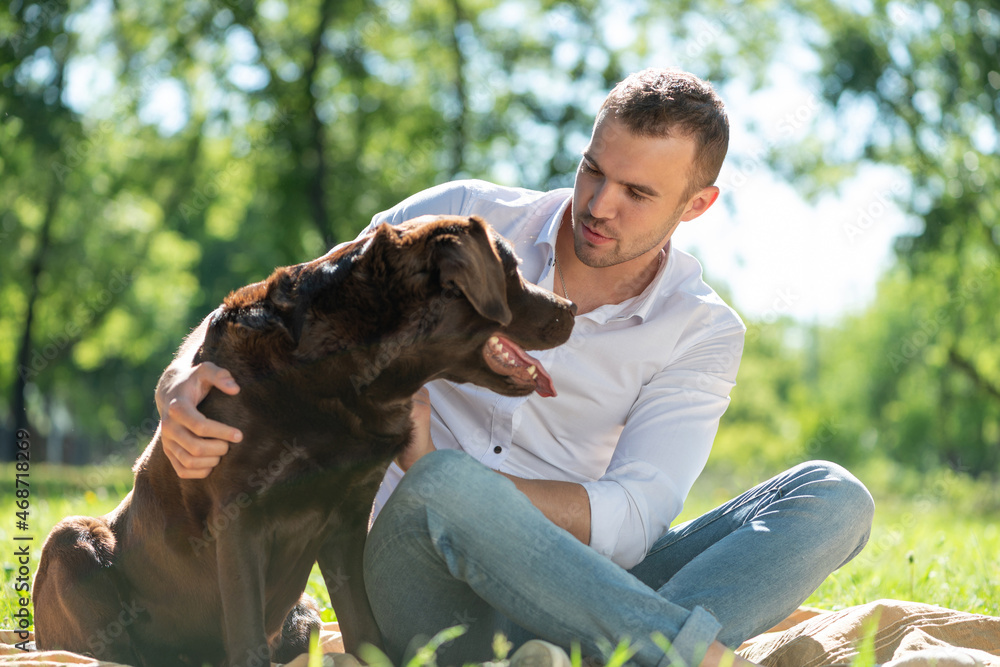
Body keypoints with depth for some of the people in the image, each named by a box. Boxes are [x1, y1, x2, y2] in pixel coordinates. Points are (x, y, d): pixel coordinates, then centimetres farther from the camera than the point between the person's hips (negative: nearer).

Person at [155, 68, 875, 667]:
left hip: (576, 589, 2)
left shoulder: (704, 335, 1)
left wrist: (434, 466, -22)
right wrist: (182, 383, -21)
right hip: (428, 580, -1)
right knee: (442, 488, -38)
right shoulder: (462, 221, 2)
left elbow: (630, 522, -11)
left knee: (833, 497, -21)